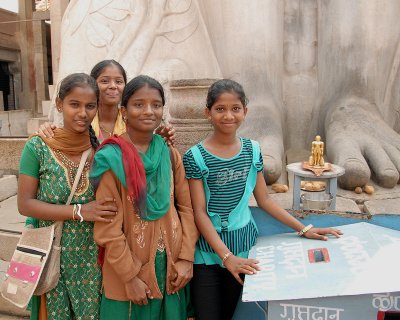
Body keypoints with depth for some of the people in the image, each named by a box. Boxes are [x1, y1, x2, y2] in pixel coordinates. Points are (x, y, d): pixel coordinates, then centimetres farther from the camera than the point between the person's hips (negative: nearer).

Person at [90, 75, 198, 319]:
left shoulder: (171, 155, 1)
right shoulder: (111, 158, -13)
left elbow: (186, 208, 2)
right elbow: (108, 226, -13)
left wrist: (186, 258, -4)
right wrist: (130, 276, -11)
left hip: (172, 265, 4)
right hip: (128, 271, -4)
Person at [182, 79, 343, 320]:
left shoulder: (252, 150, 0)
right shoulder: (196, 157, -12)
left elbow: (264, 200, 7)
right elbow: (200, 213, -12)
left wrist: (303, 229, 4)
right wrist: (227, 256, -19)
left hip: (244, 245, 3)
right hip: (208, 250, -3)